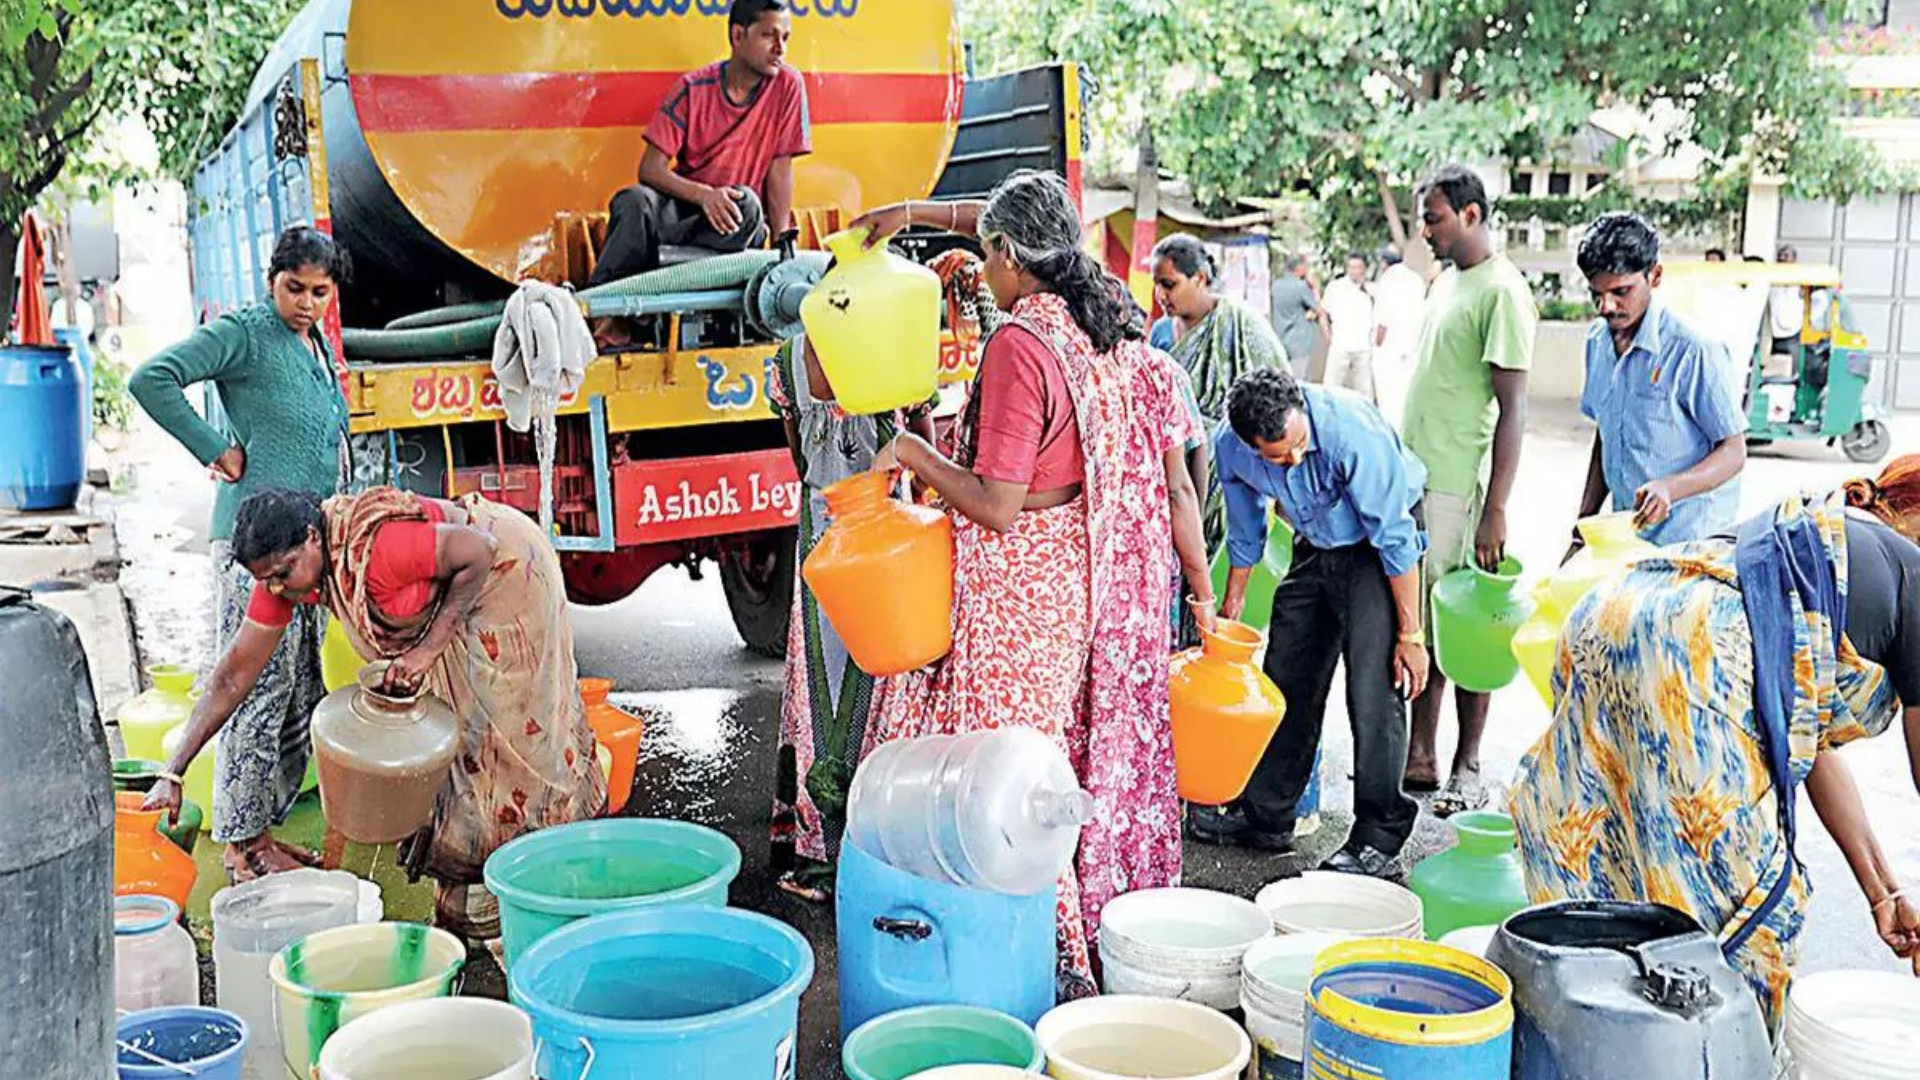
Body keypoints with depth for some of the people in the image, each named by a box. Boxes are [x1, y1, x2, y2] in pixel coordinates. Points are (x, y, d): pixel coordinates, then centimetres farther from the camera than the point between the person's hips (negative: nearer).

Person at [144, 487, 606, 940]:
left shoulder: (375, 547, -39)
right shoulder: (283, 570, -15)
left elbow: (479, 551, -29)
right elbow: (233, 676, -11)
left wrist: (429, 649, -31)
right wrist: (172, 774, -15)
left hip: (504, 573, -8)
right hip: (446, 597, 8)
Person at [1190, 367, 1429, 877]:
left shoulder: (1353, 431, -36)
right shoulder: (1231, 447, -19)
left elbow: (1396, 539, -26)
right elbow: (1245, 537, 1)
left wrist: (1410, 634, -22)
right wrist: (1228, 615, 11)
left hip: (1376, 548, -5)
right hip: (1315, 546, 5)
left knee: (1375, 688, -12)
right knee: (1287, 679, 7)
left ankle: (1379, 835, -2)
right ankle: (1265, 815, 21)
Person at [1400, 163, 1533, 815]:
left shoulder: (1502, 292, -12)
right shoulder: (1447, 283, 16)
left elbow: (1513, 409, -16)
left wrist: (1495, 510, -20)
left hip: (1457, 487, -9)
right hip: (1414, 480, 9)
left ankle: (1468, 769, 9)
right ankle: (1420, 758, 19)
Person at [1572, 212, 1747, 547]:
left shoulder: (1693, 351, -12)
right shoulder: (1598, 341, 9)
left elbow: (1734, 453, -9)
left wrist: (1670, 488, -25)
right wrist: (1583, 525, 12)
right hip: (1623, 536, 5)